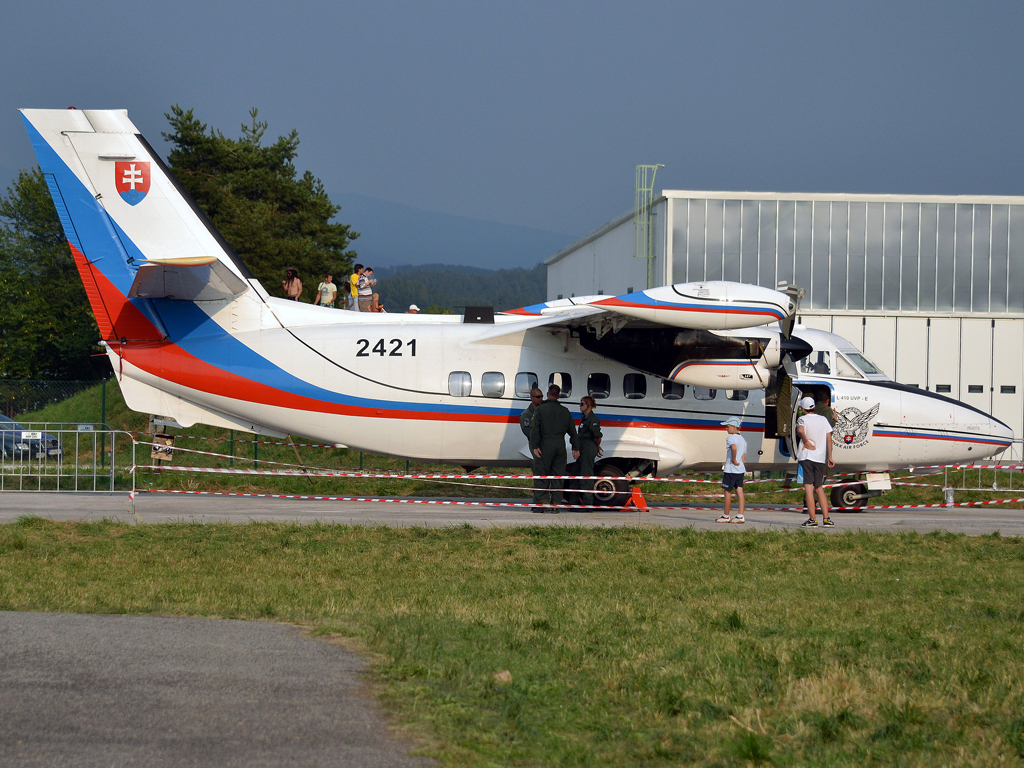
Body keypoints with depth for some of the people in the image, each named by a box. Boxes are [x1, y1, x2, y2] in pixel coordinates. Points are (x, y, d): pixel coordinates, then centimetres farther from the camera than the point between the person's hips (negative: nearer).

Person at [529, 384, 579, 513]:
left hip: (546, 446, -4)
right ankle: (556, 504, 4)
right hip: (560, 446, 4)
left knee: (541, 475, -1)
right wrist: (575, 448, 15)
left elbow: (535, 429, -10)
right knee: (558, 475, 6)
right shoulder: (565, 411, 12)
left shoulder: (540, 409, -1)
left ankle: (540, 503, -7)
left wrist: (535, 446, -11)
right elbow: (572, 431, 12)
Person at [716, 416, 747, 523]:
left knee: (728, 491, 2)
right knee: (739, 491, 5)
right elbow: (744, 456, 15)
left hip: (730, 470, -8)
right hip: (741, 470, 8)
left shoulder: (730, 439, -12)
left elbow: (734, 447, -34)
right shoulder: (743, 439, 14)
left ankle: (726, 516, 9)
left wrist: (734, 460, -23)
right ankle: (740, 516, 0)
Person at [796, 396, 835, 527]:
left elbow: (800, 431, -26)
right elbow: (829, 438, 7)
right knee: (819, 488, 16)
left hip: (807, 456, -5)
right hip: (820, 457, 5)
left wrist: (806, 441, -10)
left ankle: (812, 520, -9)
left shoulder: (803, 419, -3)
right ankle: (826, 518, 9)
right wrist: (829, 457, 8)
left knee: (808, 487, -5)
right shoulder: (823, 420, 11)